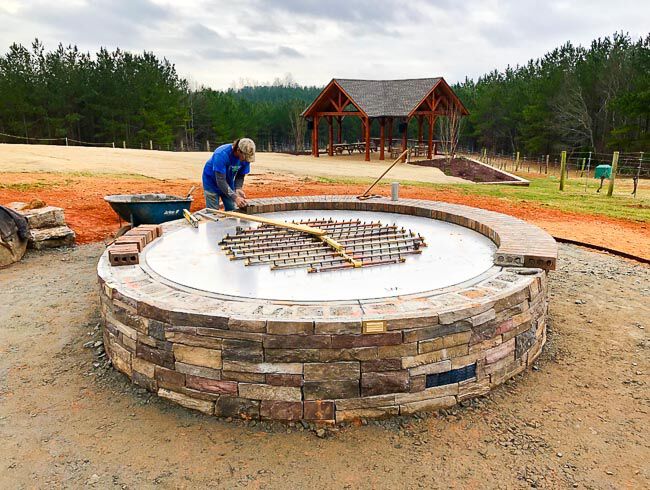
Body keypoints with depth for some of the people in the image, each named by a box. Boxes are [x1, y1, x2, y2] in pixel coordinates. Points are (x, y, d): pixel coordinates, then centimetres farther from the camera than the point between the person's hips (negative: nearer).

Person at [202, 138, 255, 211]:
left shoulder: (245, 157, -19)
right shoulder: (222, 154, -34)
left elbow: (240, 176, -7)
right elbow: (220, 180, -35)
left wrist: (238, 189, -28)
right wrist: (235, 198, -42)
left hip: (228, 183, 5)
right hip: (212, 182, -5)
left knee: (232, 211, 4)